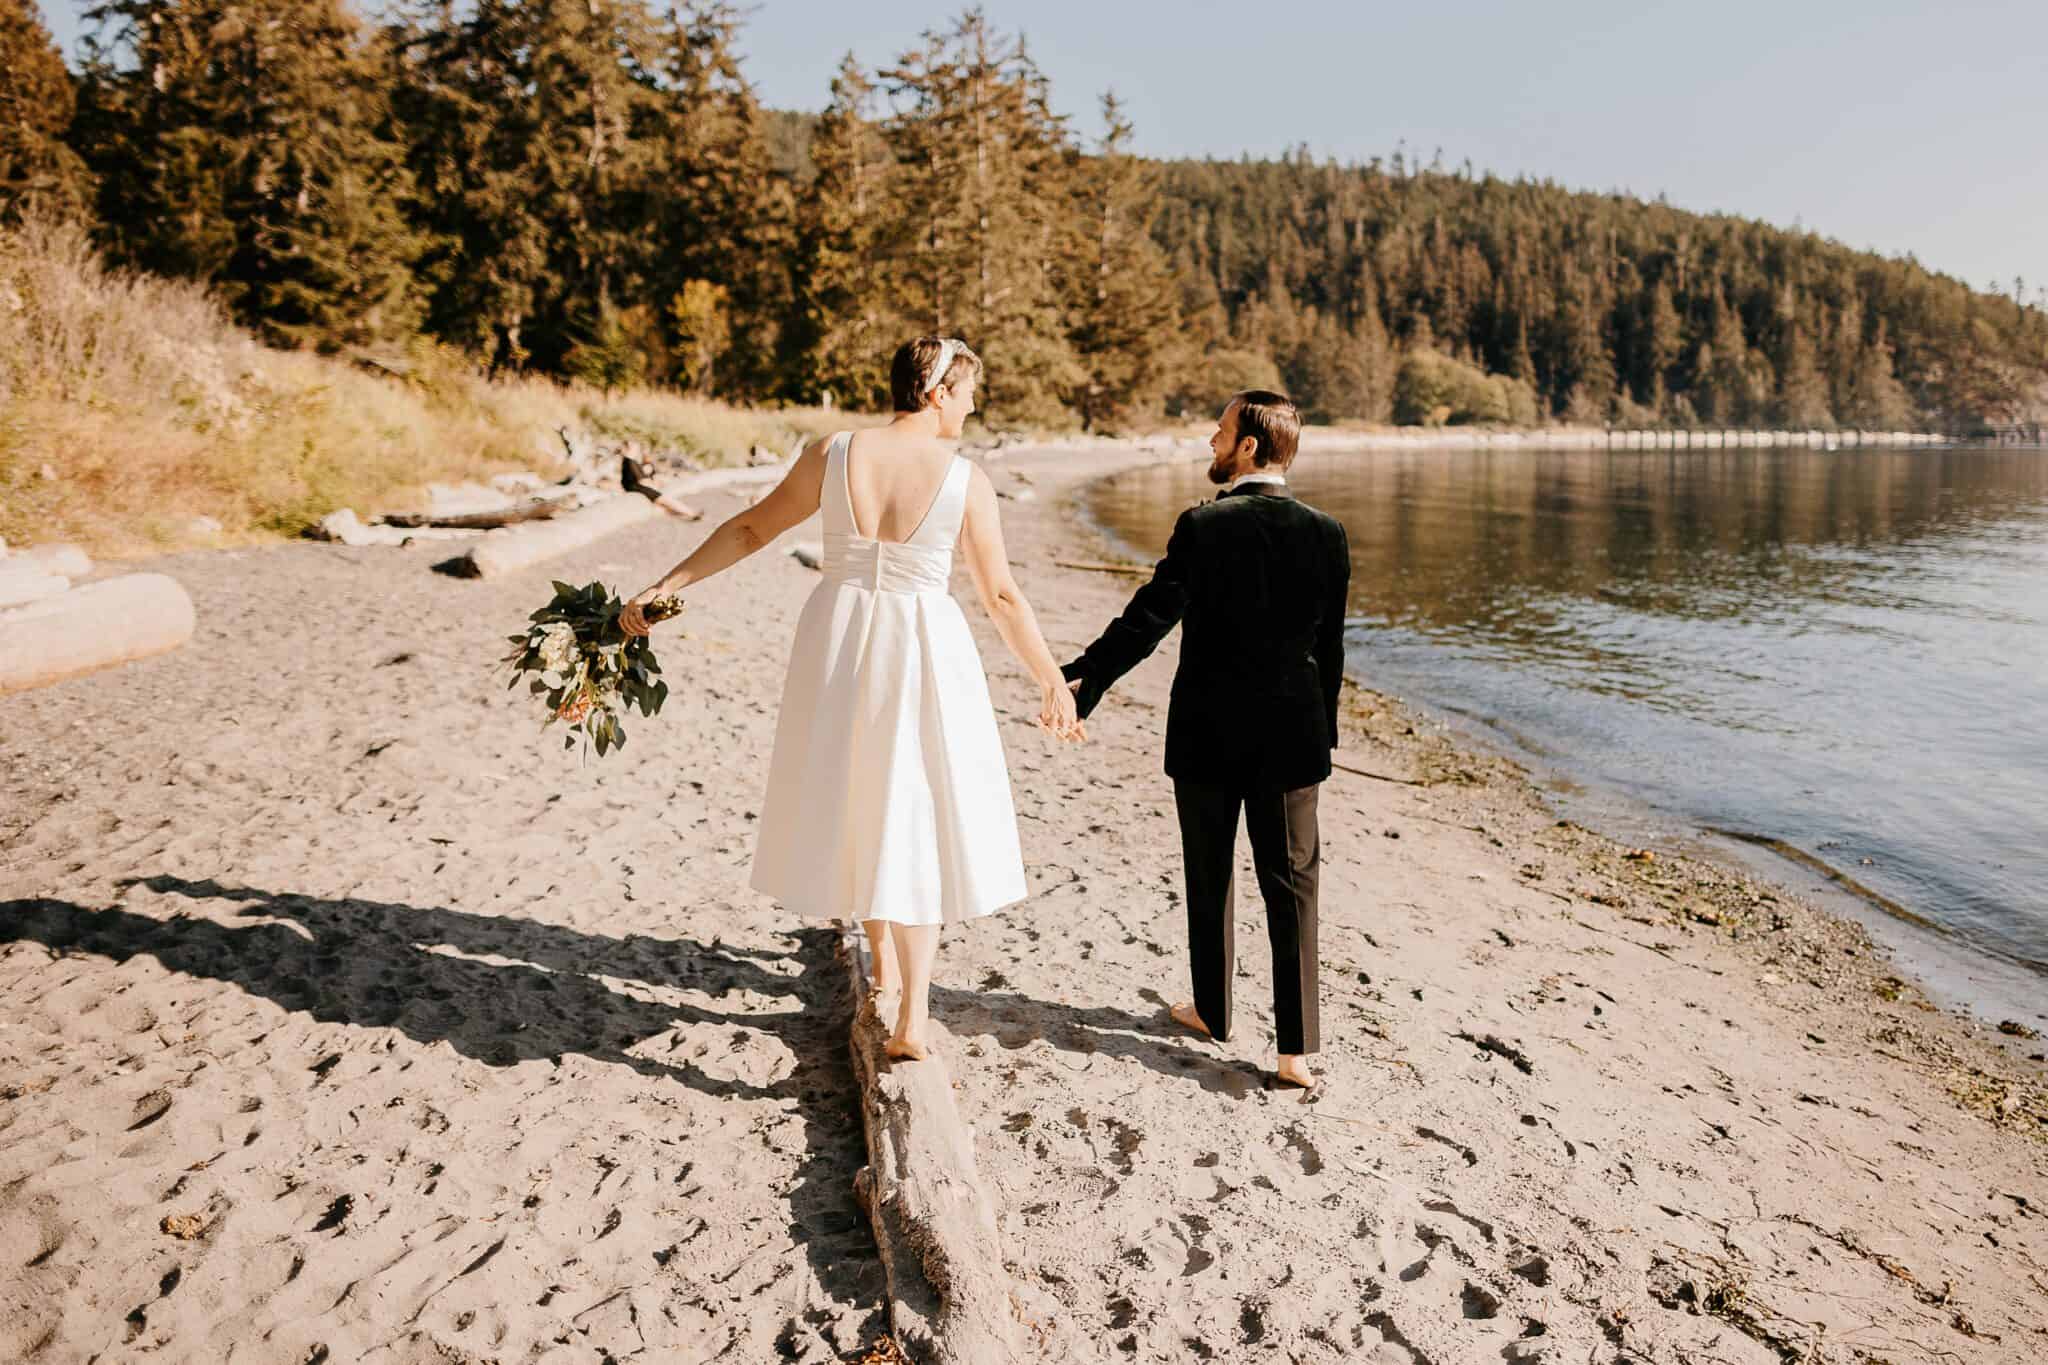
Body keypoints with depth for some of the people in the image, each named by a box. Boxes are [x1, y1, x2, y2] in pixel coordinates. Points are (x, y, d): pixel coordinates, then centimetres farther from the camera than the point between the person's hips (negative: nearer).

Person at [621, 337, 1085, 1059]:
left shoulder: (832, 453, -5)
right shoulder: (966, 479, -10)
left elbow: (749, 529, 1)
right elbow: (1002, 597, -5)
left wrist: (663, 587, 11)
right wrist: (1053, 681, 7)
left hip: (837, 643, 3)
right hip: (924, 648, -3)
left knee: (854, 800, 21)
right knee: (916, 818, 7)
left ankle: (885, 969, 37)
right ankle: (913, 1017, 1)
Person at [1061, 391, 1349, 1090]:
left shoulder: (1202, 526, -12)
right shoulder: (1325, 533, -1)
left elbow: (1147, 618, -17)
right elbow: (1329, 648, 4)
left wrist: (1083, 680, -12)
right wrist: (1323, 733, 14)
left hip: (1207, 734, -2)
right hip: (1291, 735, 2)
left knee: (1208, 878, 15)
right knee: (1291, 885, 6)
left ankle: (1213, 1012, 31)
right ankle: (1295, 1047, 4)